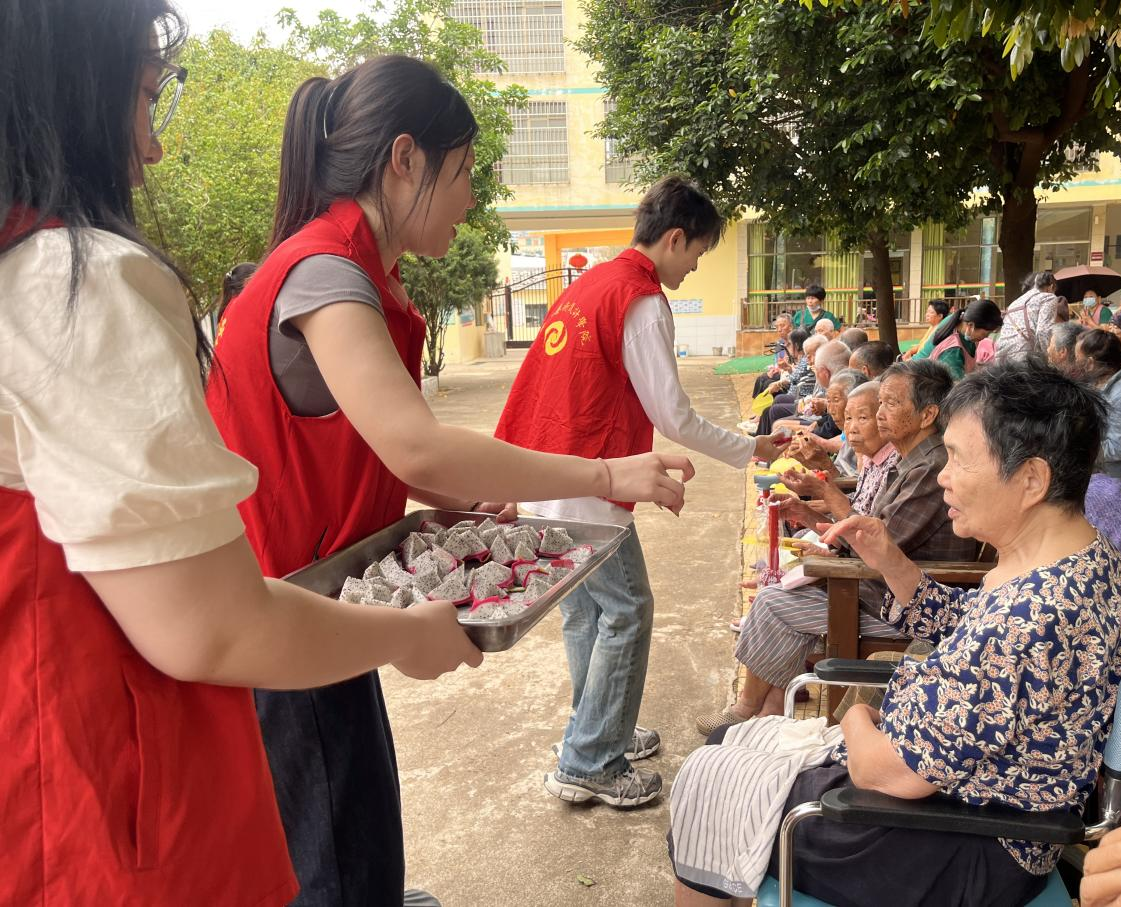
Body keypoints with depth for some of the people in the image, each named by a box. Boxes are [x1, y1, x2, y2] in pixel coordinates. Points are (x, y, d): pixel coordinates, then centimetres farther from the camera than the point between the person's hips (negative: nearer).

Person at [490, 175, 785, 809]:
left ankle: (601, 732, 33)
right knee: (628, 612, 1)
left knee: (587, 609, 18)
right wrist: (749, 450, 0)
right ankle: (590, 766, 8)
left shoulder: (590, 283, 15)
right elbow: (672, 415, -13)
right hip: (589, 489, -10)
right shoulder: (643, 302, -13)